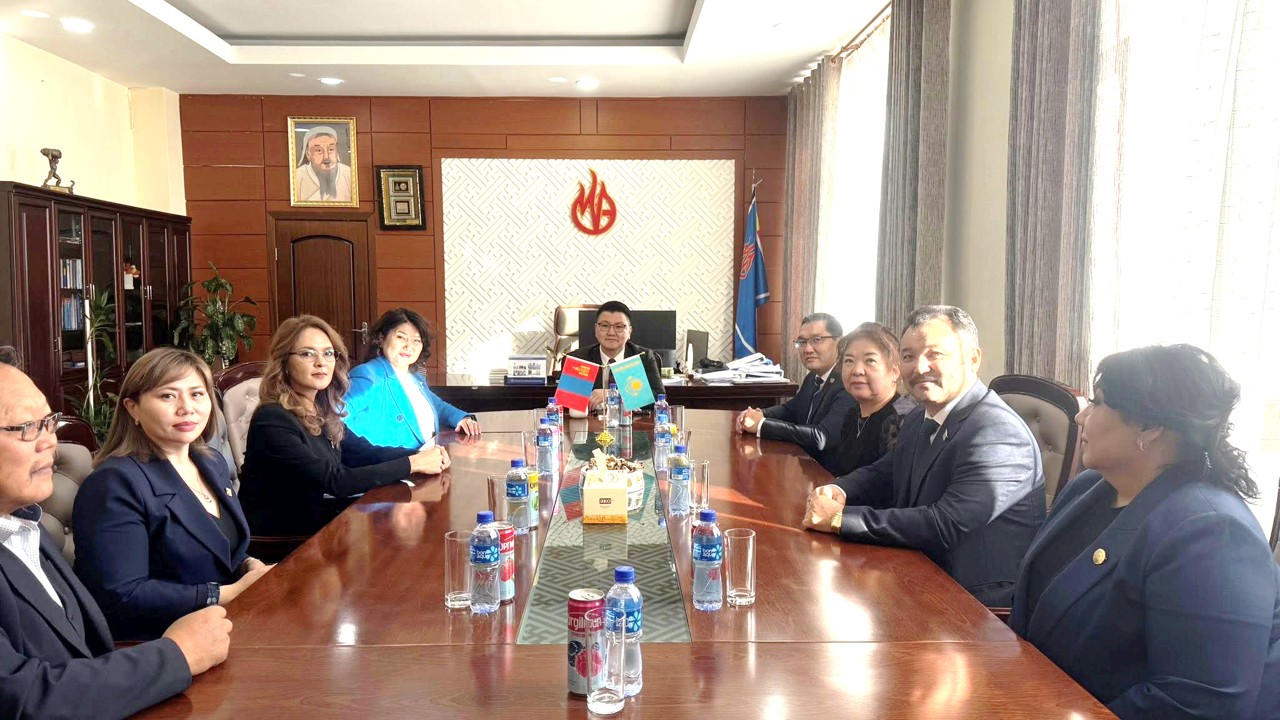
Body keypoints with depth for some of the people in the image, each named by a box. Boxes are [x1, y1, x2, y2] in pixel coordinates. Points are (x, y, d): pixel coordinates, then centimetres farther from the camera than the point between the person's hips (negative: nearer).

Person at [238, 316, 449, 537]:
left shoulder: (321, 411, 4)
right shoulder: (272, 421, -21)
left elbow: (365, 453, 3)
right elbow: (335, 481, -26)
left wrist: (420, 454, -14)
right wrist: (412, 464, -24)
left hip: (315, 519, 7)